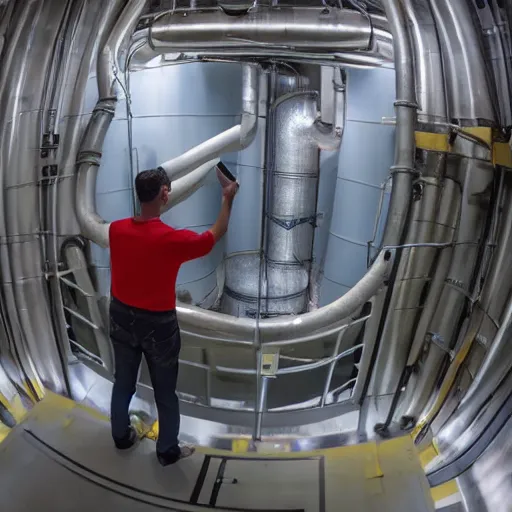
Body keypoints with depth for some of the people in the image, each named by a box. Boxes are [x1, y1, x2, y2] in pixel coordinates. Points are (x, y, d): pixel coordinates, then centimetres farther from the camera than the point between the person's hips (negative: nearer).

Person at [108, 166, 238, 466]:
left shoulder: (116, 229, -13)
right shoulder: (174, 239, -27)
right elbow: (217, 234, -10)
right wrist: (228, 199, 3)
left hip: (122, 317, 5)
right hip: (158, 324, -5)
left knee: (123, 383, 25)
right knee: (165, 392, 16)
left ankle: (122, 436, 47)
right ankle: (168, 451, 34)